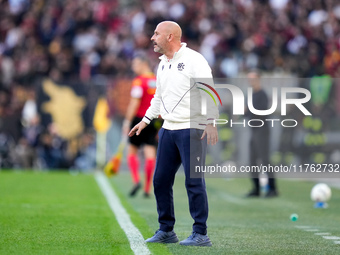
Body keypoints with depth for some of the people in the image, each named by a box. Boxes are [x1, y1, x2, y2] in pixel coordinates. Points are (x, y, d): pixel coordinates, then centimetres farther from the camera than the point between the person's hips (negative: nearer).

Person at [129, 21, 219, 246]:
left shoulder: (194, 59, -10)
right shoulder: (162, 64, 16)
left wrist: (211, 122, -25)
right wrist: (145, 120, 25)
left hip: (192, 129, -8)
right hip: (168, 130, 8)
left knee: (194, 181, -7)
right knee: (161, 180, 8)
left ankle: (201, 234, -2)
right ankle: (166, 230, 19)